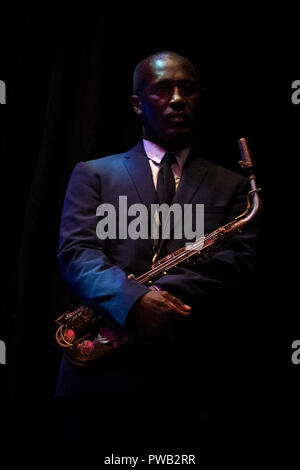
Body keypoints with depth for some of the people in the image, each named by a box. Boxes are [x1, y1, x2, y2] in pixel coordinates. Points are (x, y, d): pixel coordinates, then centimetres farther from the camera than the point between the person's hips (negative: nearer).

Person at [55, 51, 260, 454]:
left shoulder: (232, 186, 14)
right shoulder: (94, 174, 12)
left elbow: (239, 260, -1)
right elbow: (75, 254, -2)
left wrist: (167, 294, -17)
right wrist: (135, 299, -21)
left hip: (197, 380, 1)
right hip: (106, 376, 0)